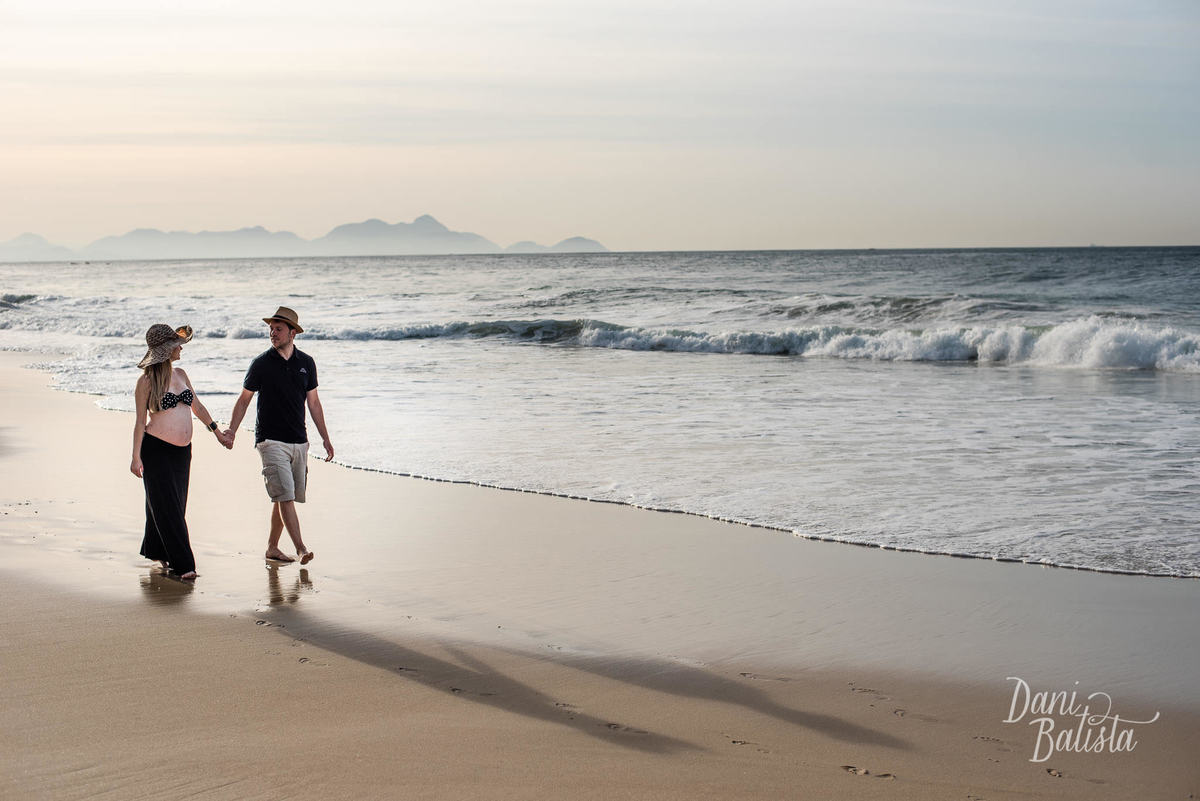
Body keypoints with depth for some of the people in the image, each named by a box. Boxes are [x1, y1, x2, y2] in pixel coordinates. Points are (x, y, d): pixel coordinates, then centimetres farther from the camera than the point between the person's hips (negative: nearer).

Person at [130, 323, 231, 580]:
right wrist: (136, 457, -12)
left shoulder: (180, 374, 11)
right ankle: (182, 564, -6)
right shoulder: (147, 381, -7)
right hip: (156, 450, -7)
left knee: (174, 506, 11)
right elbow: (140, 421, -7)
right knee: (167, 507, -5)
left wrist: (218, 433, 21)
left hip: (182, 451, 7)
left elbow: (197, 407, 21)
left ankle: (156, 551, 28)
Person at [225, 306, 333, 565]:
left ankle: (272, 547, 21)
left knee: (285, 498, 8)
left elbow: (313, 402, 15)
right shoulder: (261, 364, -2)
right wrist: (231, 430, -6)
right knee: (285, 495, -14)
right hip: (271, 441, -4)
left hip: (299, 441, 4)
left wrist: (325, 438, 15)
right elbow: (244, 399, 5)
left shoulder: (306, 363, 8)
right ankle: (301, 549, -19)